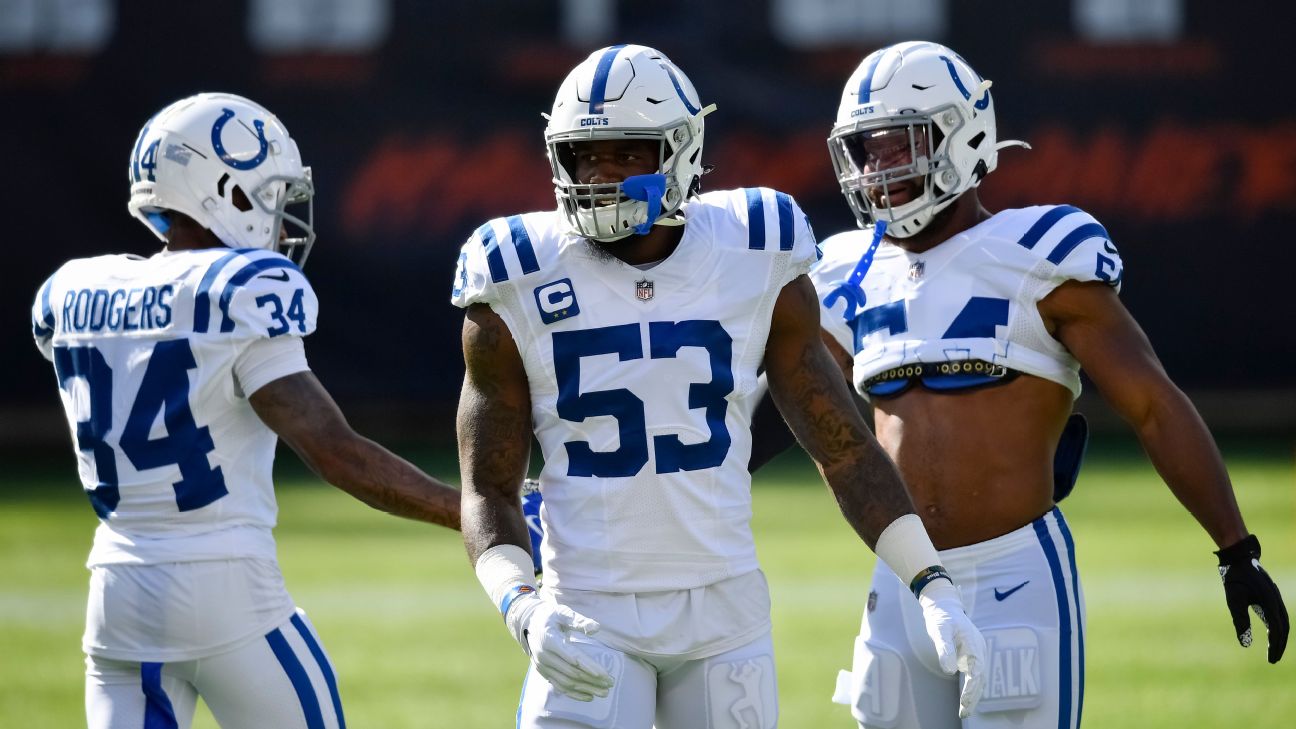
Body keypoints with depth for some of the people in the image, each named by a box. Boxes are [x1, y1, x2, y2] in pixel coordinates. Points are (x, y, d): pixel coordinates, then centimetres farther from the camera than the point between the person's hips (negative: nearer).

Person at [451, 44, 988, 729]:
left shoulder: (757, 270, -1)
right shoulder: (517, 292, -5)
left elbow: (844, 448, 5)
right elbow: (487, 488, -2)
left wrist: (933, 587, -3)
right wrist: (523, 611, -20)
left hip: (724, 612, 2)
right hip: (590, 615, -2)